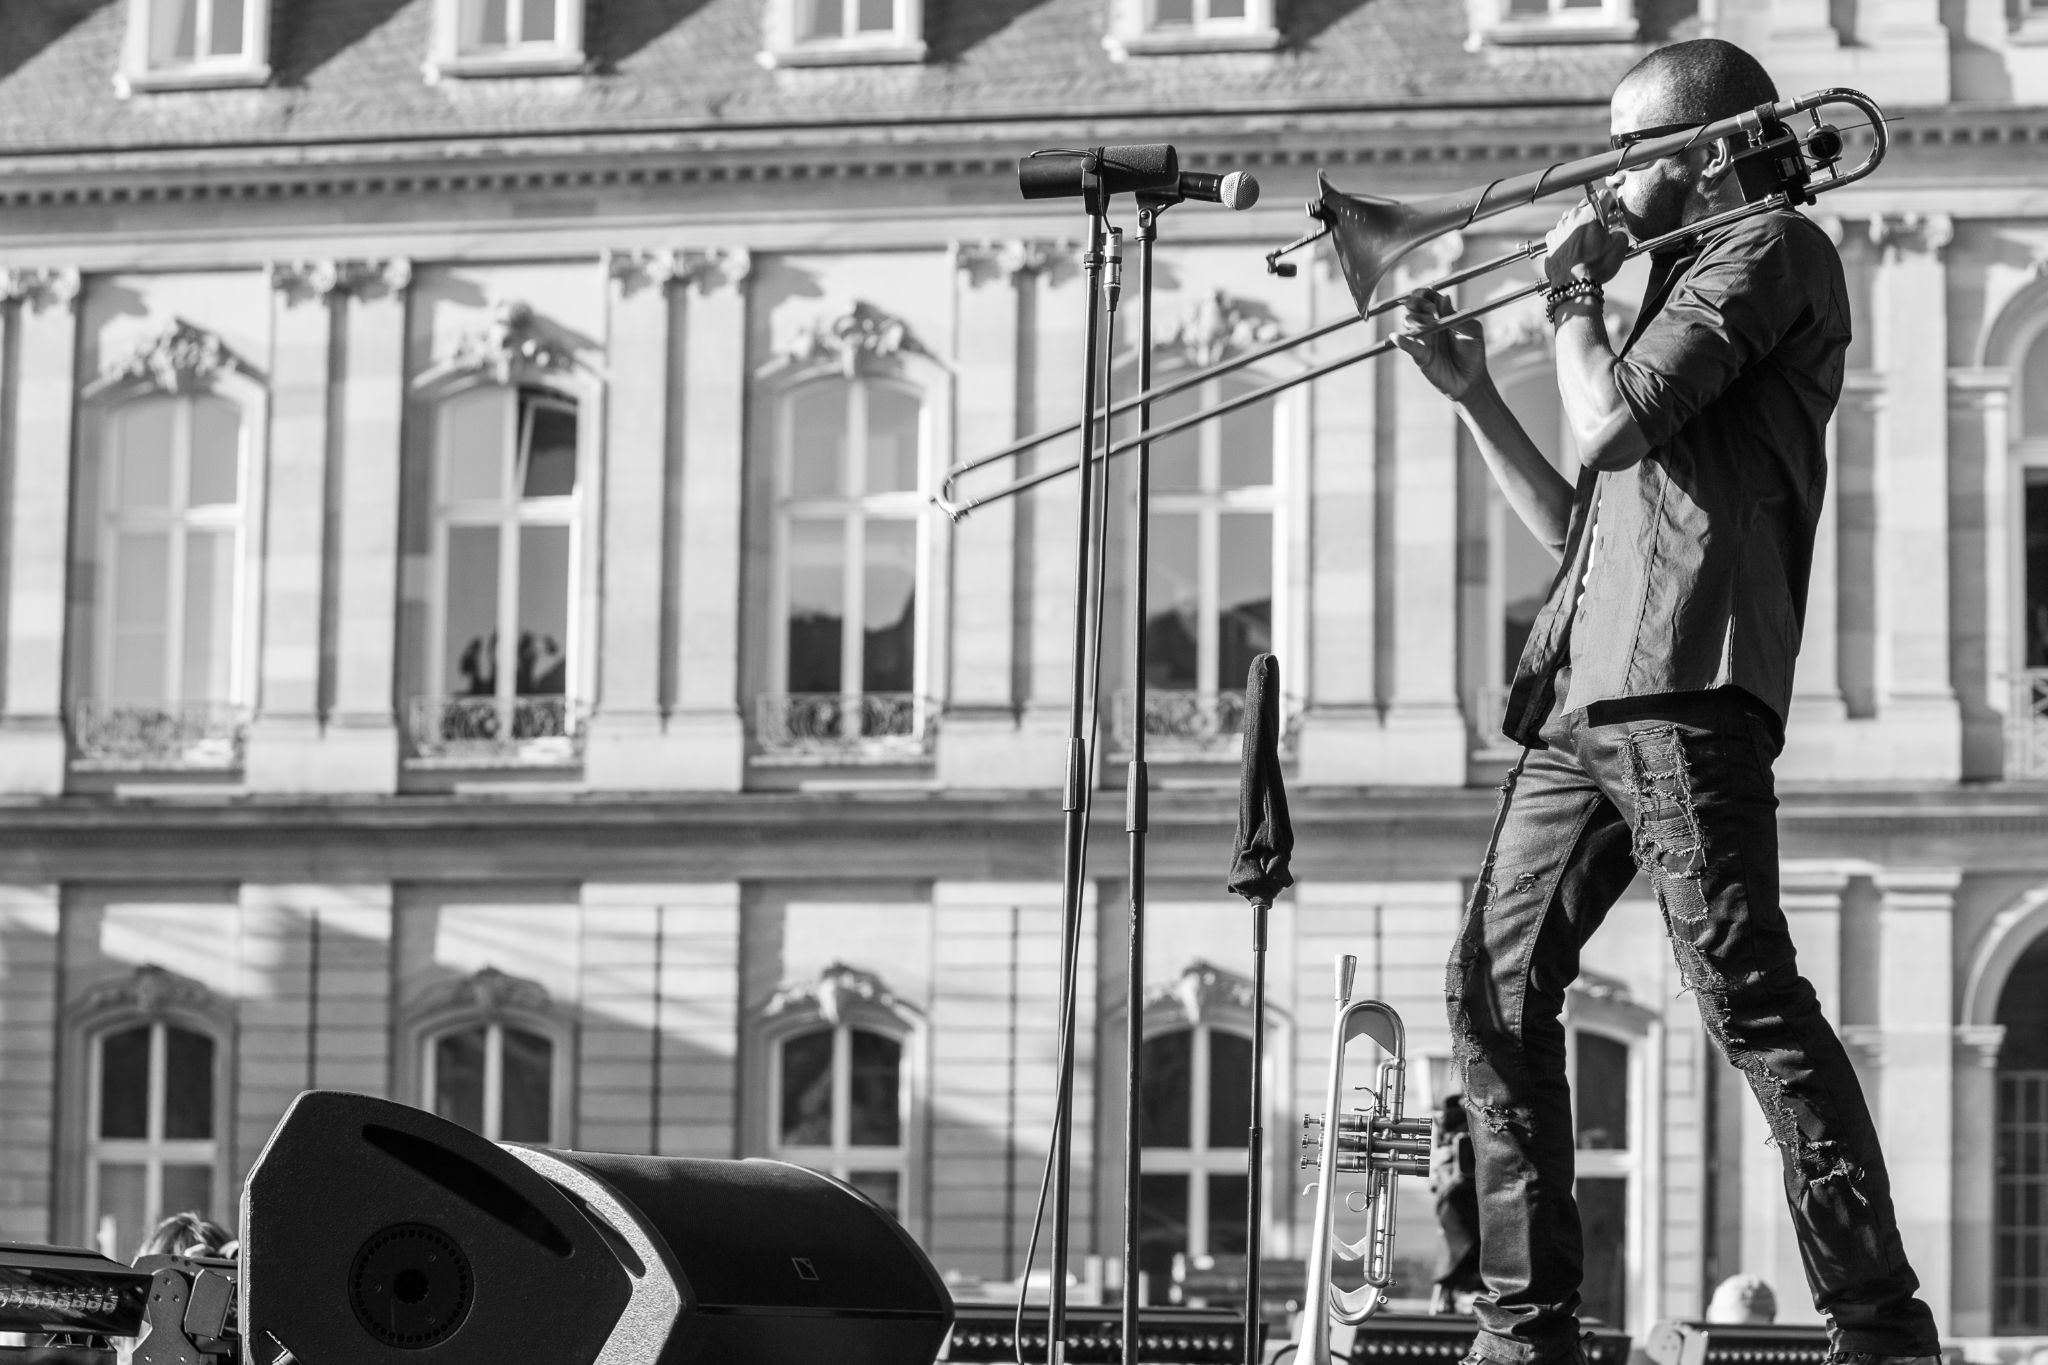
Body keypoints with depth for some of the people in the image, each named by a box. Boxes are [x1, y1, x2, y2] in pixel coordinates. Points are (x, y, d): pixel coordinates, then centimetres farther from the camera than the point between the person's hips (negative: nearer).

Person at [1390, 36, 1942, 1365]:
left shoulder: (1772, 249, 0)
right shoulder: (1685, 285, 28)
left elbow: (1613, 425, -13)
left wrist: (1572, 292, 4)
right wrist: (1474, 393, 20)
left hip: (1685, 685, -10)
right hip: (1583, 699, 10)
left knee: (1751, 998, -14)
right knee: (1497, 990, 7)